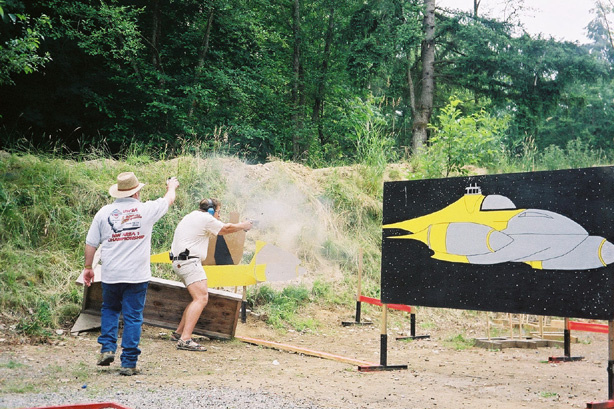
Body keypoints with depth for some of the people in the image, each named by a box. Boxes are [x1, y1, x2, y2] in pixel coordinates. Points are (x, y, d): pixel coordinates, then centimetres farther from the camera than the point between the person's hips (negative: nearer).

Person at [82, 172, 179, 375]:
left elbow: (91, 243, 5)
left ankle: (107, 348, 12)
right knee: (133, 317, 4)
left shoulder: (104, 212, 1)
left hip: (110, 275, 2)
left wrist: (88, 267, 18)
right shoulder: (147, 209, -3)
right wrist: (172, 186, 38)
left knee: (109, 310, 24)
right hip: (137, 275, -2)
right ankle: (128, 363, 5)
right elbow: (168, 200, 17)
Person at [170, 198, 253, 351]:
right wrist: (243, 225, 22)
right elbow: (226, 228, 5)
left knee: (200, 298, 18)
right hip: (189, 262, -11)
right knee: (201, 298, -18)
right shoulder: (206, 218, -7)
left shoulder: (192, 216, 22)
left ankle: (179, 333, 21)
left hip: (180, 262, 11)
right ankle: (185, 340, -28)